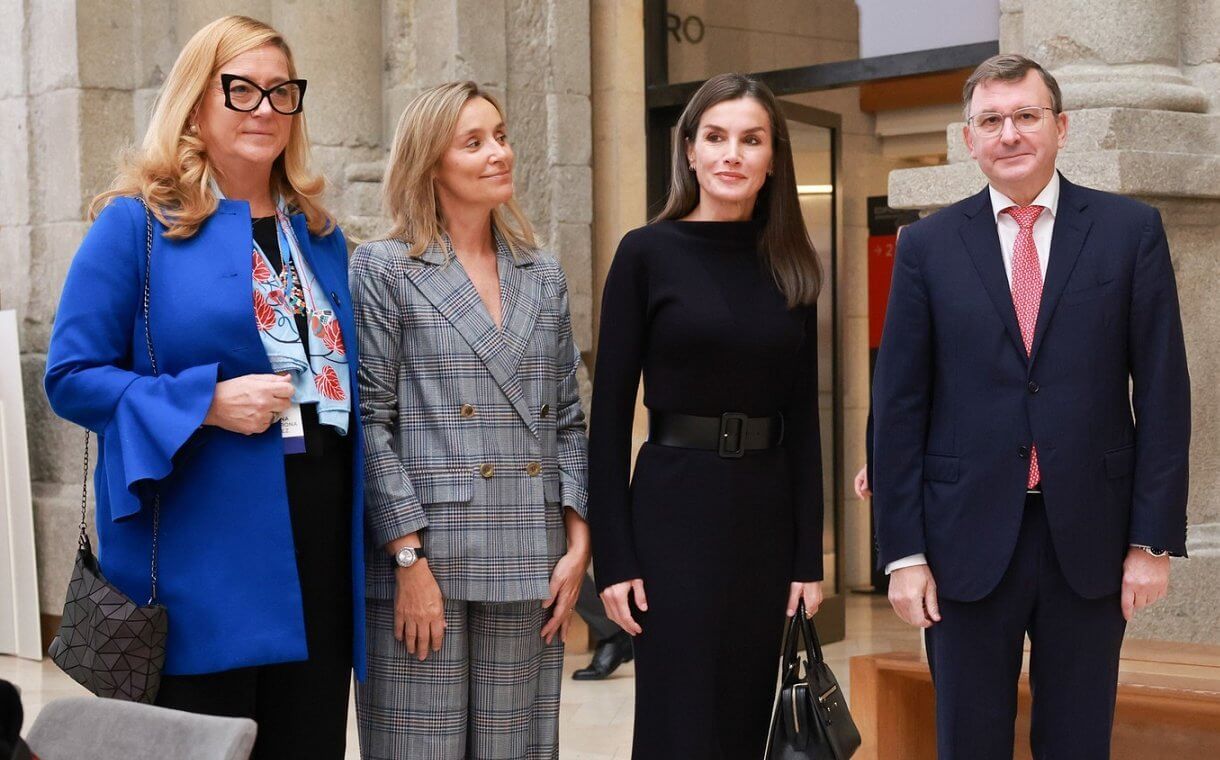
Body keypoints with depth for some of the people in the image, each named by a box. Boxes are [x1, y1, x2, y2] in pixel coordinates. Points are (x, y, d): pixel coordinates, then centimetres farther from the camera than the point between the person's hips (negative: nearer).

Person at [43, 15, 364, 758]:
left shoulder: (321, 235, 15)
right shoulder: (137, 223, -2)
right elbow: (73, 374, -6)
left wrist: (367, 523, 10)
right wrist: (207, 402, -18)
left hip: (318, 543, 5)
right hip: (200, 552, -5)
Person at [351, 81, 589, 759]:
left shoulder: (544, 275, 14)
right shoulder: (384, 269, 0)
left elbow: (567, 419, 14)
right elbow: (371, 422, -6)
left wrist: (578, 544, 4)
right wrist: (410, 561, -12)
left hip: (529, 572, 4)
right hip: (426, 558, -4)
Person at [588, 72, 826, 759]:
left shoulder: (790, 266, 7)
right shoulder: (647, 254, -4)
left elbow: (803, 418, 9)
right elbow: (610, 412, -5)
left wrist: (810, 554, 4)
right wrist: (613, 559, -10)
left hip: (767, 511, 4)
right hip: (675, 507, -4)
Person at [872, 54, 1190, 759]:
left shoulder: (1132, 231, 2)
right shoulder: (927, 245, 3)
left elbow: (1163, 392, 1)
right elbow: (899, 406, 2)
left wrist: (1154, 541, -4)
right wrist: (904, 553, -3)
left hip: (1090, 540, 0)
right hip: (968, 537, 0)